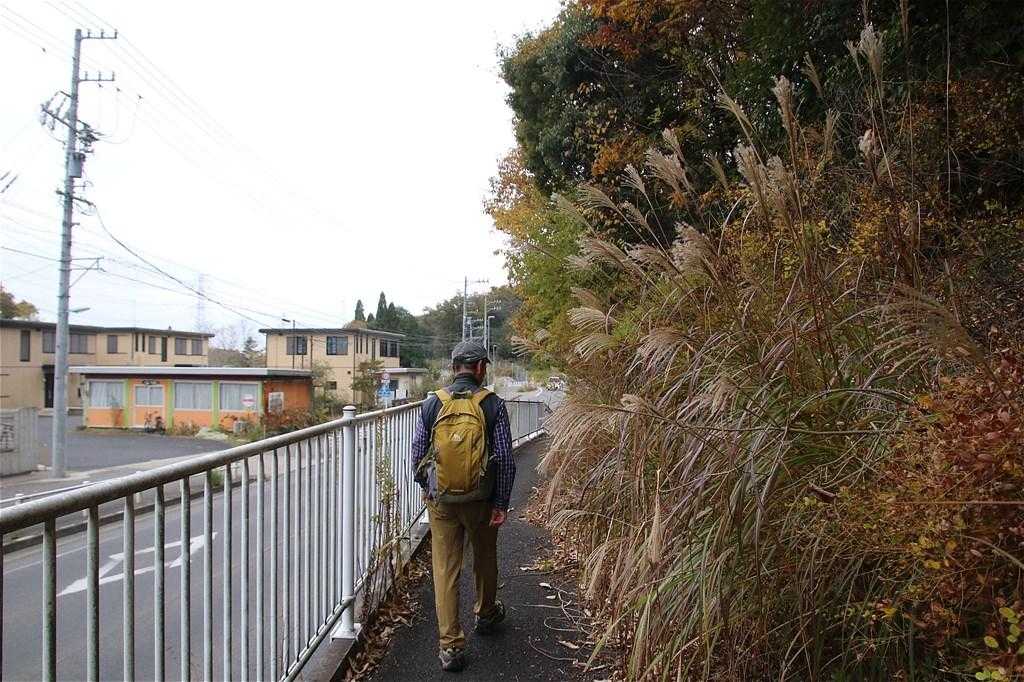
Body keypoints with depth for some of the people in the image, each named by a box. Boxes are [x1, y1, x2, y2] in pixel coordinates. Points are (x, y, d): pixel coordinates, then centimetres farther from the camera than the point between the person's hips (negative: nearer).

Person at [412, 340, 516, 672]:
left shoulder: (432, 404, -4)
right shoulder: (493, 405, -9)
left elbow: (417, 455, 2)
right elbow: (505, 459, -10)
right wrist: (501, 503, -2)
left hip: (440, 501, 1)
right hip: (481, 501, 0)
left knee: (445, 569, 7)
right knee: (485, 559, 22)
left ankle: (450, 646, 9)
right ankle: (486, 614, 45)